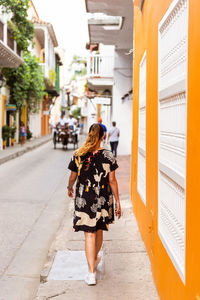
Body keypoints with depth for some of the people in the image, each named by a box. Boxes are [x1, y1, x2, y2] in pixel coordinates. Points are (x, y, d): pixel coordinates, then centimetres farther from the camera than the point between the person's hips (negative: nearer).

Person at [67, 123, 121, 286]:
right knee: (99, 230, 21)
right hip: (103, 199, 1)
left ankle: (91, 273, -4)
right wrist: (117, 202, 1)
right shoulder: (108, 155, -8)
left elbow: (73, 177, 5)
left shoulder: (78, 155, -6)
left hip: (84, 199, -1)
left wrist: (70, 188, 26)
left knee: (90, 234, 1)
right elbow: (112, 181, -6)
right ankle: (95, 259, 45)